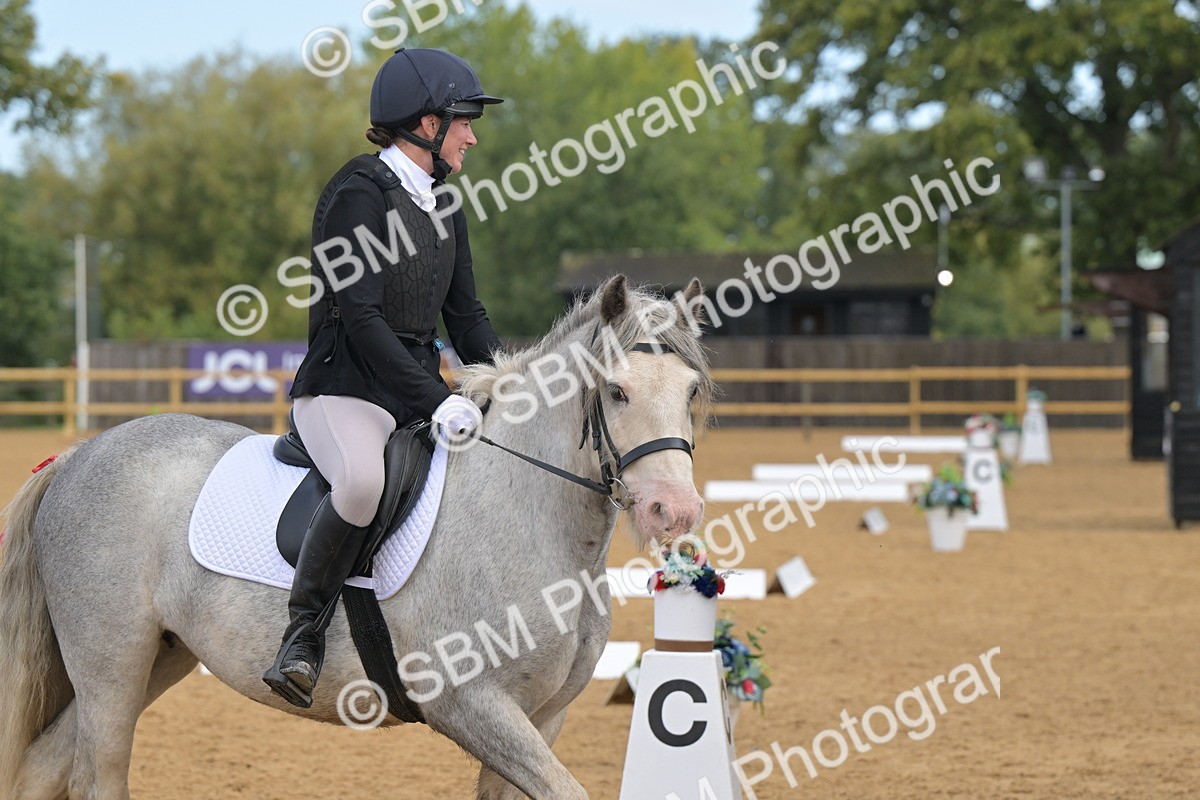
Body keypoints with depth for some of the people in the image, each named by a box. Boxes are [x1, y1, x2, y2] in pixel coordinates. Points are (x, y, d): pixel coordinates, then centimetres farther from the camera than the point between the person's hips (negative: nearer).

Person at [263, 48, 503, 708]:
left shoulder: (443, 206, 14)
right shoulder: (359, 193, -12)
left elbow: (465, 316, 18)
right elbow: (360, 318, -19)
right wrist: (437, 401, -25)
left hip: (421, 396, 9)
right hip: (343, 389, -9)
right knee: (363, 480, -38)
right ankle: (304, 631, -23)